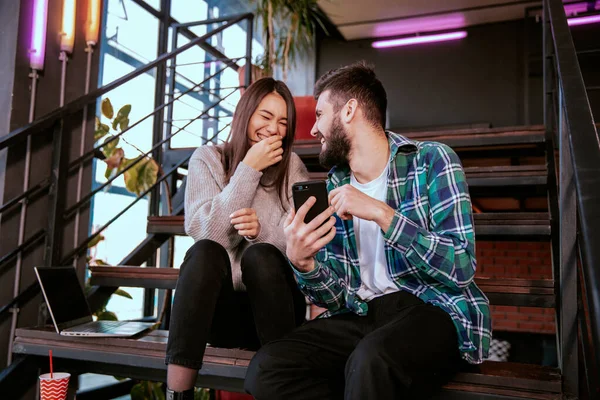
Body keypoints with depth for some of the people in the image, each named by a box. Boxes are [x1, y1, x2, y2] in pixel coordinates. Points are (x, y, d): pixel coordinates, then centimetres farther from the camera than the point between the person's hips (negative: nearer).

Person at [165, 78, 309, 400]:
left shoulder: (292, 168, 5)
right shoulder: (208, 159, 3)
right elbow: (204, 233, -13)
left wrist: (263, 229, -25)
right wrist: (249, 169, -16)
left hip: (270, 305, 1)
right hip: (217, 306, 0)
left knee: (260, 255, -30)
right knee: (205, 252, -30)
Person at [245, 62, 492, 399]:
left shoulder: (431, 160, -5)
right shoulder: (335, 187, 10)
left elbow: (461, 267, -15)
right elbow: (337, 296, 7)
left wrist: (382, 213, -21)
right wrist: (301, 261, -14)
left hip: (433, 309, -5)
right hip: (363, 315, 5)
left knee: (370, 361, -38)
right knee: (266, 370, -18)